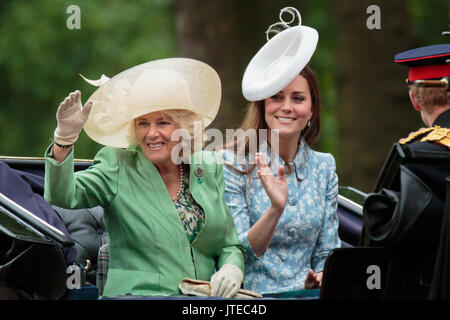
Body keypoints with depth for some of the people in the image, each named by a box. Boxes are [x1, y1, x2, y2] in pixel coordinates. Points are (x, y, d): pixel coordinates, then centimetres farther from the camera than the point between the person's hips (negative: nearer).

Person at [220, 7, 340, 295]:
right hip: (248, 301, -3)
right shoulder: (232, 164, -2)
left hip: (304, 295, 3)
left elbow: (326, 252, 15)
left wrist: (321, 278, -6)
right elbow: (237, 253, -7)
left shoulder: (324, 167, 10)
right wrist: (275, 209, -22)